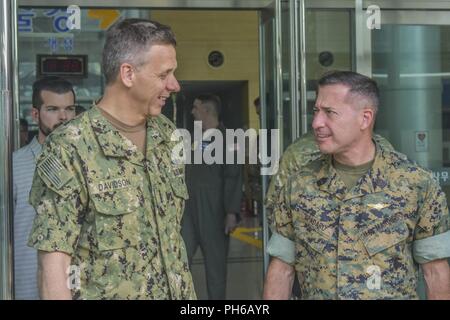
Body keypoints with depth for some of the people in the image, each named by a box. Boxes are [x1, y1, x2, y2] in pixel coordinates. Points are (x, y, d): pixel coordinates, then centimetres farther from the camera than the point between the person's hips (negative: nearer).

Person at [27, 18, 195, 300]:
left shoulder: (168, 135, 3)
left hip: (178, 291, 6)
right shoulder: (70, 148, -15)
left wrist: (187, 292, 8)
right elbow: (54, 259, -15)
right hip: (105, 292, -5)